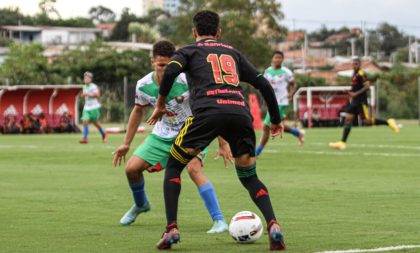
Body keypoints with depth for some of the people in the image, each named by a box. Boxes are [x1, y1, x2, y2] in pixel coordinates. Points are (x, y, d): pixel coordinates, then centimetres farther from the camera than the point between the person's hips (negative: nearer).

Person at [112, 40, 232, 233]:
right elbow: (138, 111, 7)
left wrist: (223, 143, -20)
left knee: (194, 168, -31)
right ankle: (140, 205, 33)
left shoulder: (186, 81, -29)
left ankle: (219, 221, -30)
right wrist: (126, 144, 11)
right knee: (132, 168, -1)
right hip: (164, 133, 5)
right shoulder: (144, 86, -15)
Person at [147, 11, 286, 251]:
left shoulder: (189, 51, 22)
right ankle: (273, 226, -7)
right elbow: (263, 84, 24)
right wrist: (276, 120, 32)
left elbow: (171, 70, 0)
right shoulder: (233, 53, 31)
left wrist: (160, 105, 11)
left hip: (207, 112, -3)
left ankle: (172, 229, 2)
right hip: (240, 113, 3)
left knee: (173, 166, 16)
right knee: (249, 176, 18)